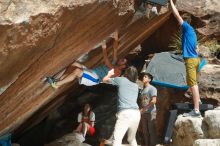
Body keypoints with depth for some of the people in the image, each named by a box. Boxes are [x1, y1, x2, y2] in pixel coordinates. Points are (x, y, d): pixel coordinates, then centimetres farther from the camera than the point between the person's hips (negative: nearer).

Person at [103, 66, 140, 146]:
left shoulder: (121, 80, 11)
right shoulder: (136, 86, 24)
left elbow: (105, 80, 22)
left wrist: (110, 74, 45)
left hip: (125, 113, -6)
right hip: (136, 113, 6)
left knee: (117, 139, -14)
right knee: (132, 139, 21)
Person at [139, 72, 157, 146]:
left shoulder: (152, 88, -5)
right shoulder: (142, 90, 16)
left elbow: (154, 101, -15)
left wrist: (143, 109, -16)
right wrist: (140, 110, 5)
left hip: (151, 112, -7)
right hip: (144, 113, 7)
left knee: (151, 130, -7)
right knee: (145, 131, 9)